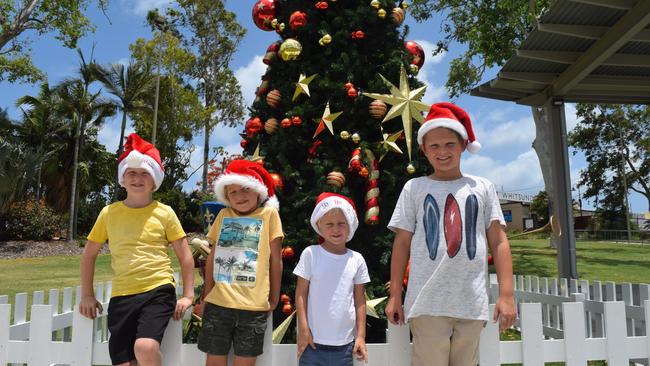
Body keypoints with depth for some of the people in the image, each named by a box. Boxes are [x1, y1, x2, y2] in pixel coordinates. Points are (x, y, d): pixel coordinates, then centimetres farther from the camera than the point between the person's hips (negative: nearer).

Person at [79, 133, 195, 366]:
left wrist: (188, 295, -1)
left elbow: (185, 256, 4)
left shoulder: (164, 213, 1)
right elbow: (89, 254, 16)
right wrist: (87, 295, 12)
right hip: (121, 296, 3)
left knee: (145, 347, -27)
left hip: (158, 291, -3)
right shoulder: (109, 213, 7)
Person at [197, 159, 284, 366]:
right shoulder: (224, 215, 11)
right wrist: (207, 295, 11)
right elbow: (212, 257, 13)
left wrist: (274, 298, 5)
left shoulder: (269, 214, 2)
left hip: (253, 306, -2)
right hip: (218, 303, 3)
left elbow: (275, 259, 3)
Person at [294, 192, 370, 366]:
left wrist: (361, 335, 4)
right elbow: (301, 293, -3)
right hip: (314, 340, -2)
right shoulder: (310, 254, -5)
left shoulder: (356, 259, 1)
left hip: (345, 343, 2)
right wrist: (303, 329, -7)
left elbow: (360, 300, 6)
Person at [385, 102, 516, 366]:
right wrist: (395, 295, 4)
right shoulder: (414, 188, 6)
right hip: (427, 302, -1)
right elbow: (402, 243, 6)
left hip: (472, 302, 2)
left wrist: (506, 294, 0)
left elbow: (498, 242, 7)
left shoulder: (483, 188, 9)